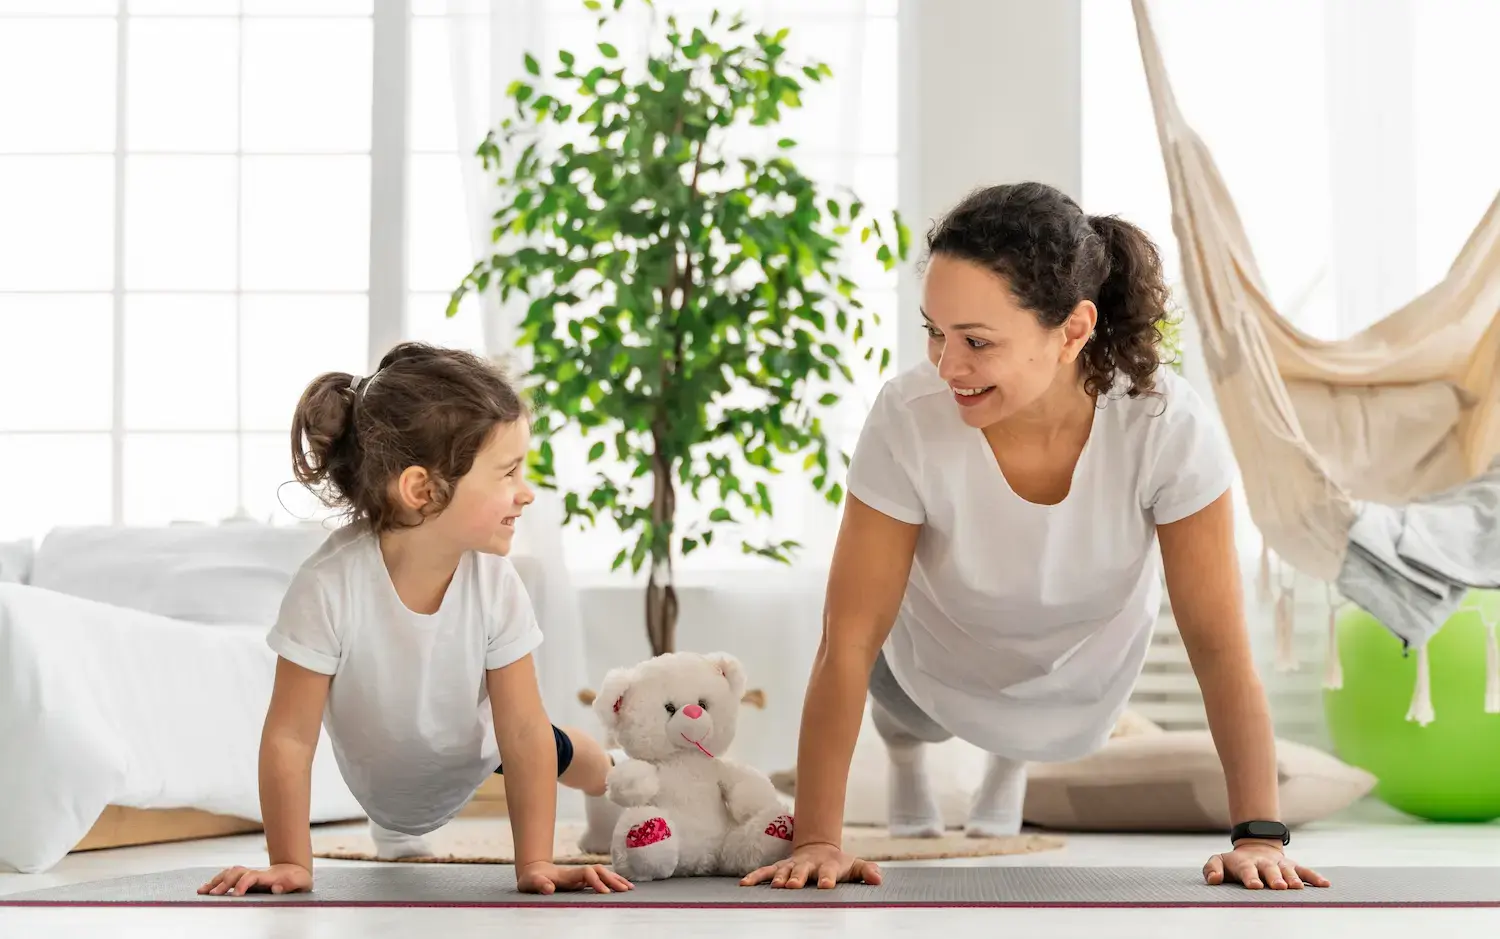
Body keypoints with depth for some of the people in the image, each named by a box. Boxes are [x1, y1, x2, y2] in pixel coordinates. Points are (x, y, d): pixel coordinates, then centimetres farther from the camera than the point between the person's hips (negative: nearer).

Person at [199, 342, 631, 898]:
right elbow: (290, 738, -31)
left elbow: (524, 733, -26)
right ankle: (396, 830, 58)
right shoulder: (331, 585, -42)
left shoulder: (494, 581, -33)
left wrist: (535, 864, -28)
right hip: (381, 777, -2)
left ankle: (611, 782, 58)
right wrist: (290, 863, -29)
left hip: (475, 748, 3)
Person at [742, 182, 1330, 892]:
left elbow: (1219, 645, -29)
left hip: (1084, 686, 2)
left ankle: (1009, 767, 65)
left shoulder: (1167, 426, -38)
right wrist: (816, 841, -33)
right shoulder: (908, 420, -39)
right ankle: (905, 756, 60)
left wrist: (1258, 835, -34)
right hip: (939, 673, -1)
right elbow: (848, 645, -31)